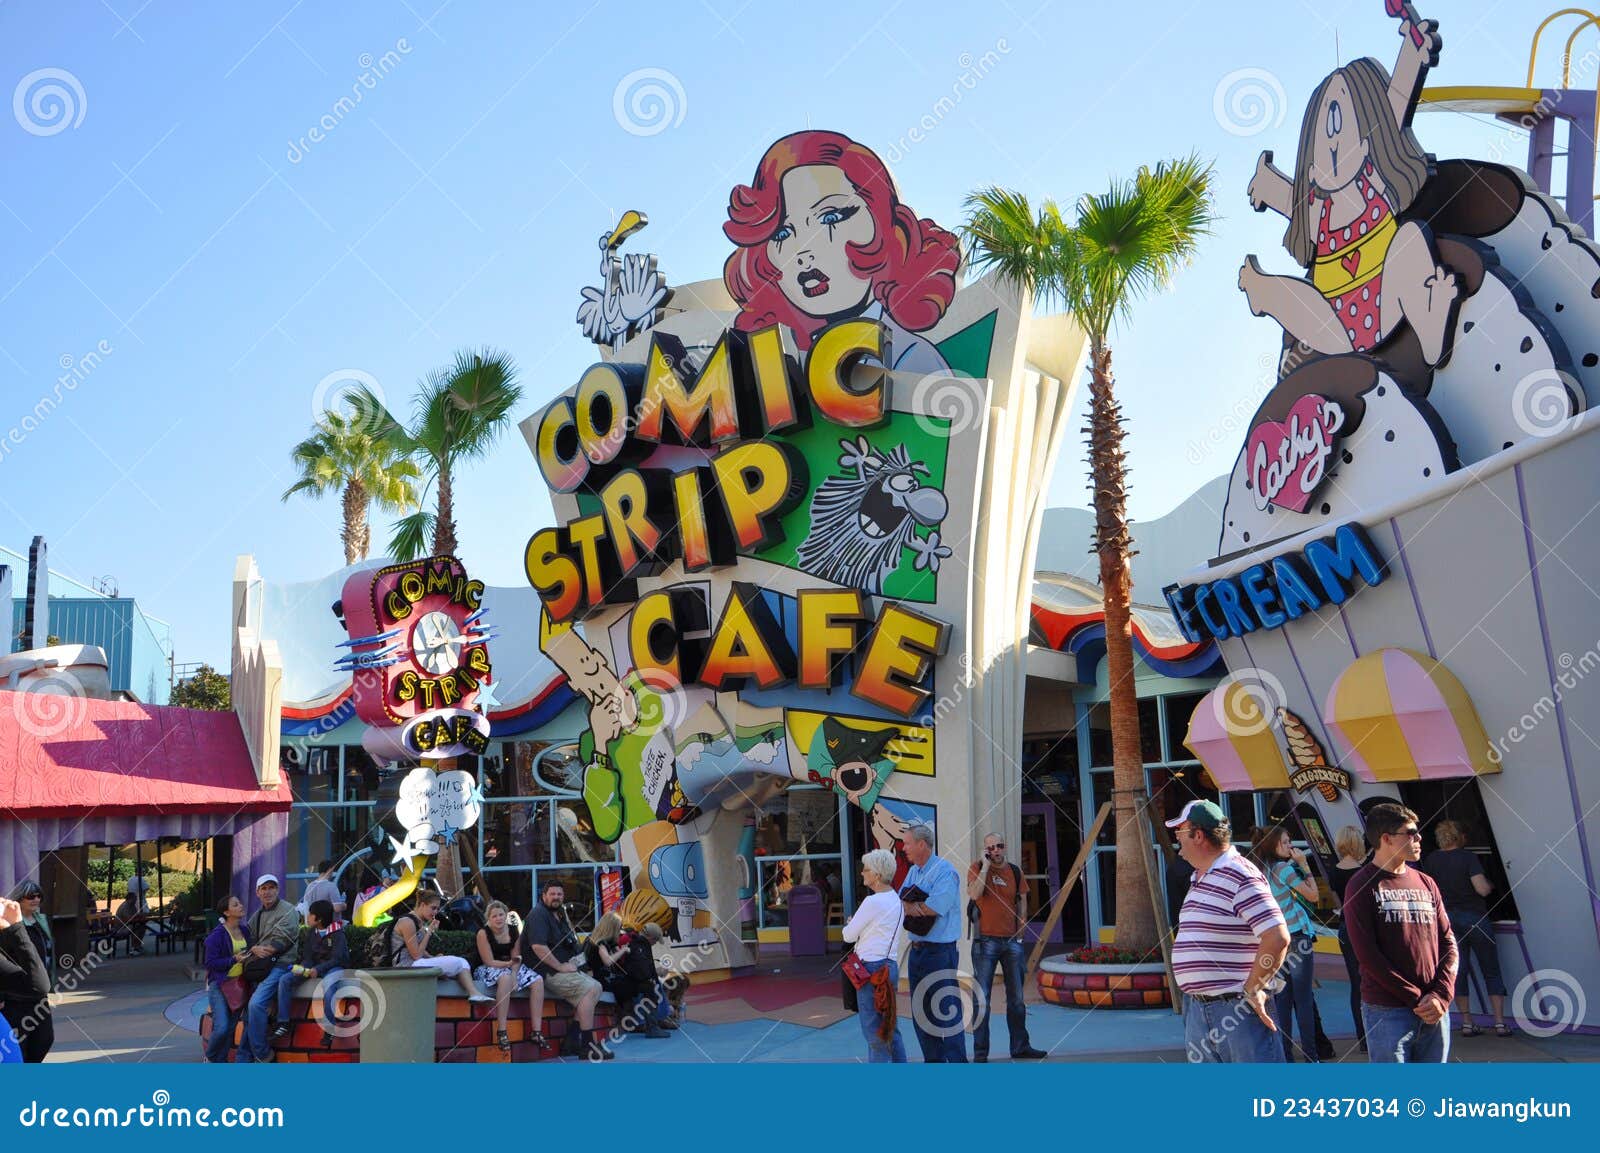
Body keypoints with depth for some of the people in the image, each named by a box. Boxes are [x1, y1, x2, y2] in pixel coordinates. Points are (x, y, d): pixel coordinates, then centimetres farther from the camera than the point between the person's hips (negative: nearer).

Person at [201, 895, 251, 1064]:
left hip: (240, 985, 6)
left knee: (231, 1029, 5)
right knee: (221, 1028, -13)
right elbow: (210, 962, -12)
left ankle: (220, 1062, 17)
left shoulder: (245, 930, 9)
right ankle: (210, 1056, 15)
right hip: (220, 985, -6)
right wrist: (234, 959, -20)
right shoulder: (217, 934, -11)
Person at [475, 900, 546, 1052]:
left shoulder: (512, 931, 4)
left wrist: (514, 973, -18)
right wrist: (511, 963, -22)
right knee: (505, 977, -40)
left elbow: (515, 959, 1)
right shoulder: (483, 933, -11)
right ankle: (501, 1032, -39)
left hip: (509, 968, 6)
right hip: (487, 970, -6)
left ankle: (536, 1031, -17)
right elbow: (489, 962, -15)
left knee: (538, 981, -15)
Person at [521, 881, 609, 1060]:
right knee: (589, 989, -20)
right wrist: (560, 967, -21)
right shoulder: (539, 914, -11)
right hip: (547, 973, -10)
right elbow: (538, 946, -25)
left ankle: (575, 1038, -5)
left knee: (596, 987, -1)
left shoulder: (559, 915, 20)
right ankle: (587, 1044, -17)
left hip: (562, 969, 10)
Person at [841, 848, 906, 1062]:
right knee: (890, 1028, 17)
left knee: (874, 1031, 0)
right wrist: (857, 928, 8)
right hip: (890, 965, 9)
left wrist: (849, 926, 13)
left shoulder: (874, 902, -16)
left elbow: (848, 935, -7)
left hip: (872, 969, -9)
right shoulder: (895, 899, 10)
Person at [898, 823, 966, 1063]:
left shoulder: (945, 871, -11)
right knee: (920, 1011, 12)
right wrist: (917, 906, -14)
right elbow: (900, 901, 7)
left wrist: (910, 905, -5)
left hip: (940, 951, -9)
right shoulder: (913, 871, 15)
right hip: (917, 950, 9)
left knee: (946, 1011, -7)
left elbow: (936, 907, -21)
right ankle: (933, 1061, 21)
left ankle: (957, 1062, -2)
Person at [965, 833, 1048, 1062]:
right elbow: (974, 893, -21)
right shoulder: (977, 868, -3)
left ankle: (1020, 1046, 22)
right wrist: (986, 865, -16)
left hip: (1011, 940, 4)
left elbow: (1022, 901, 16)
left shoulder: (1015, 872, 8)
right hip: (986, 940, -4)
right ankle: (980, 1052, 1)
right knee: (982, 998, -3)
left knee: (1016, 998, 12)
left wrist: (1020, 930, 8)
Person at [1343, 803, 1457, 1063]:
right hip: (1387, 1012, -5)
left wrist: (1441, 995, -5)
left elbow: (1448, 942, 11)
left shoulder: (1426, 883, 13)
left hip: (1434, 1011, 5)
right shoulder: (1362, 886, -3)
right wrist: (1416, 999, -12)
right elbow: (1367, 954, -10)